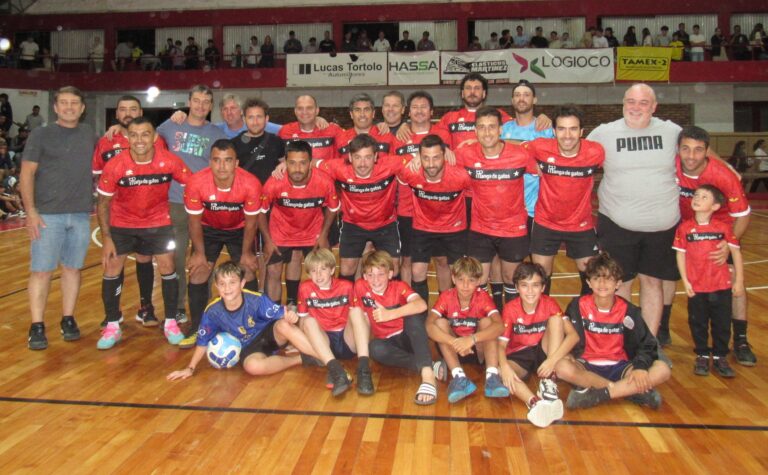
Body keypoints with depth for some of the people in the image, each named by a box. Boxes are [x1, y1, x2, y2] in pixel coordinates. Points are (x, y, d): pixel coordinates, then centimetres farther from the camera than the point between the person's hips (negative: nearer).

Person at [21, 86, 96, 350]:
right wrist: (30, 211, -12)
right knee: (41, 270, -2)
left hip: (81, 215, 3)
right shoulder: (41, 135, 1)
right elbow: (27, 174, -2)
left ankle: (68, 320, 20)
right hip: (47, 215, -3)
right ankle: (37, 327, 5)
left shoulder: (89, 134, 11)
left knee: (72, 268, 9)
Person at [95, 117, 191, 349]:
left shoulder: (170, 162, -22)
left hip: (158, 222, 0)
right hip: (122, 224, 0)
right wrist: (106, 239, -11)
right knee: (112, 271, 0)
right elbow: (103, 203, -9)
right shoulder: (114, 166, -22)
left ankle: (170, 323, 16)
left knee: (168, 269, -1)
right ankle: (112, 326, 16)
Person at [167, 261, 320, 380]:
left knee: (283, 325, -37)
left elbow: (282, 315, -23)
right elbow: (203, 342, 1)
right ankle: (300, 359, -18)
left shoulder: (256, 300, -21)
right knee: (253, 366, -37)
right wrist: (190, 368, 0)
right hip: (249, 348, 1)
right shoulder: (212, 312, -14)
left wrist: (290, 315, -47)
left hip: (269, 335, -1)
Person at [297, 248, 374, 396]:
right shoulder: (305, 288, 3)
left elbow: (359, 315, 7)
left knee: (357, 311, -23)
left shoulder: (346, 286, 3)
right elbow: (302, 320, 7)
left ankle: (364, 369, -38)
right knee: (309, 321, -25)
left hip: (348, 341, 0)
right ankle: (336, 371, -44)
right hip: (323, 343, 0)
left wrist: (368, 336, -7)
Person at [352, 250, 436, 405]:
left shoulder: (399, 286, -13)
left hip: (409, 336, -2)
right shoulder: (360, 287, -7)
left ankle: (427, 372, -46)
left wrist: (390, 314, -41)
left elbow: (422, 305, -33)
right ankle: (428, 365, -31)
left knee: (413, 314, -32)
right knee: (375, 348, -33)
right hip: (388, 342, 2)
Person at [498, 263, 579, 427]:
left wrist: (552, 359, -33)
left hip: (543, 352, 1)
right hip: (519, 357, -1)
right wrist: (505, 366, -37)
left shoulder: (549, 304, -8)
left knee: (556, 319, -22)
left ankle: (549, 383, -28)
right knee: (499, 372, -33)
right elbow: (501, 344, -14)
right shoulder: (510, 309, -9)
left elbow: (573, 335, -18)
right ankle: (534, 402, -54)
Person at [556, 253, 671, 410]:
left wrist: (641, 366, -21)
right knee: (562, 367, -35)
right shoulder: (578, 306, -5)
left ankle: (597, 394, -29)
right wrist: (570, 356, -26)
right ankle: (632, 391, -28)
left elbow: (647, 345, -2)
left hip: (618, 367, 2)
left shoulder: (627, 310, -1)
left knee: (663, 370, -22)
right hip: (587, 367, -2)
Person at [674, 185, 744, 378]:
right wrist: (685, 281, -5)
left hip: (722, 287, 0)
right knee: (698, 324, 11)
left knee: (722, 324, 9)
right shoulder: (685, 228, -5)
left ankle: (720, 357, 26)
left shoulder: (724, 227, -5)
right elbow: (681, 255, -1)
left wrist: (739, 280, 0)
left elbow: (736, 253, 0)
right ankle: (702, 355, 28)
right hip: (696, 288, 0)